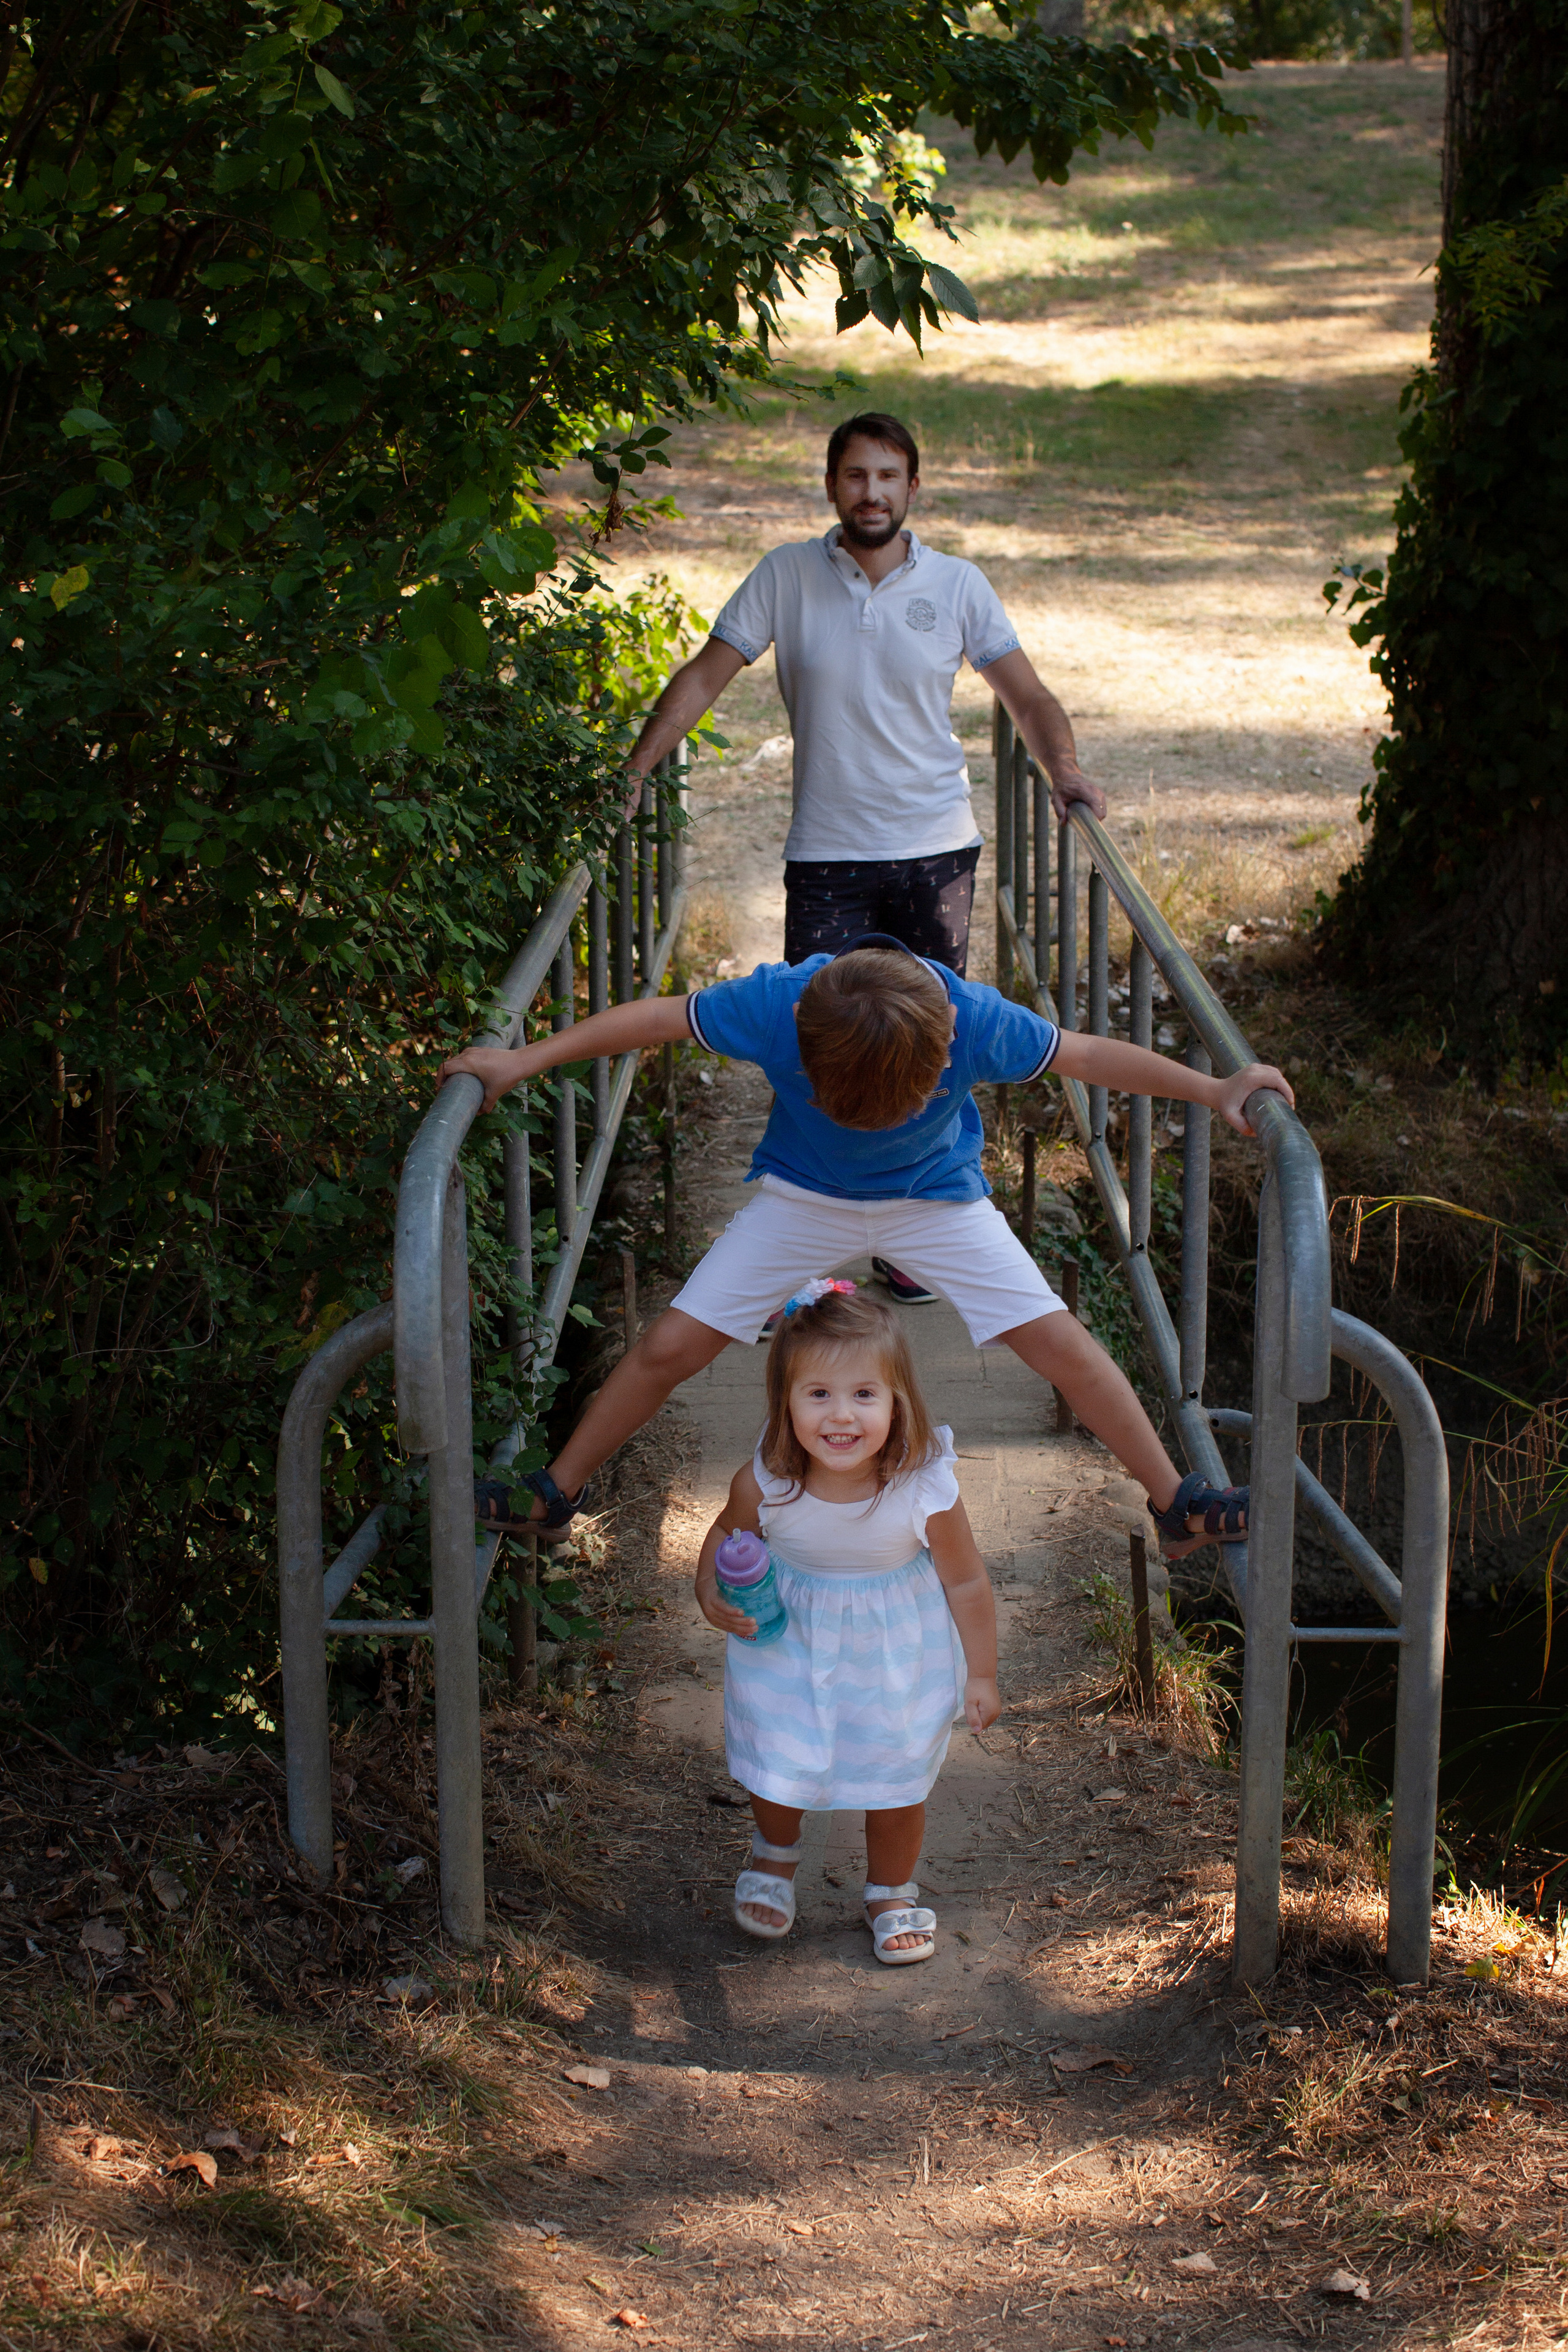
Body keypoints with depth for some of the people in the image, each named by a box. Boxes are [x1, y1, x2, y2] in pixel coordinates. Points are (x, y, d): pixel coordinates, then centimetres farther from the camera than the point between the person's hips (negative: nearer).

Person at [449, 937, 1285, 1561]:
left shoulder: (977, 1020, -33)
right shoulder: (774, 1005, -33)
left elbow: (1088, 1054, -18)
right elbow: (658, 1018, -18)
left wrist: (1215, 1090, -19)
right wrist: (524, 1059, -17)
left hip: (935, 1196, 0)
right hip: (804, 1194, 0)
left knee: (1063, 1345, -9)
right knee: (670, 1346, -6)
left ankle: (1176, 1504, 8)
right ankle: (556, 1492, 15)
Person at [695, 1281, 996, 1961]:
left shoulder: (924, 1489, -30)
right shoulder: (765, 1483, -27)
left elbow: (967, 1582, -14)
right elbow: (726, 1535, -2)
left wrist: (981, 1675, -6)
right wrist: (710, 1592, -20)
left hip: (894, 1653, -1)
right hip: (787, 1642, 1)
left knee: (895, 1779, 13)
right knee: (776, 1769, 15)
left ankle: (891, 1892, 42)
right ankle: (776, 1855, 50)